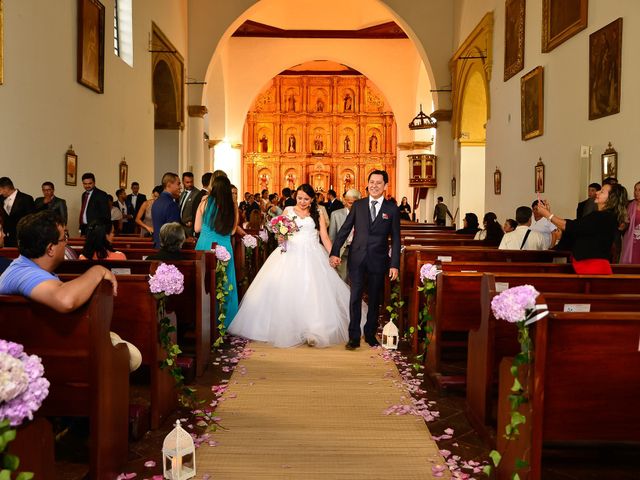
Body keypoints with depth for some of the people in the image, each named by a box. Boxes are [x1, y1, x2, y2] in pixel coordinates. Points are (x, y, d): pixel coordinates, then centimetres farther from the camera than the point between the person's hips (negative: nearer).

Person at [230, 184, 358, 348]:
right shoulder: (288, 211, 12)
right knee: (286, 291, -6)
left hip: (312, 256, 0)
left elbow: (325, 237, 6)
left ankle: (313, 332, -12)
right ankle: (285, 329, 5)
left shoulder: (317, 214, 12)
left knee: (312, 293, -10)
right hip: (290, 255, 1)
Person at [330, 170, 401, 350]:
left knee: (375, 300, 11)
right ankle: (354, 337, 5)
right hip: (357, 259, 0)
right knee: (355, 298, -2)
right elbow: (344, 230, 3)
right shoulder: (358, 206, 5)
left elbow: (396, 239, 0)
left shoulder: (392, 209, 1)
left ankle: (371, 334, 26)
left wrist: (394, 264, -6)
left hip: (378, 261, 0)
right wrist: (335, 252, -7)